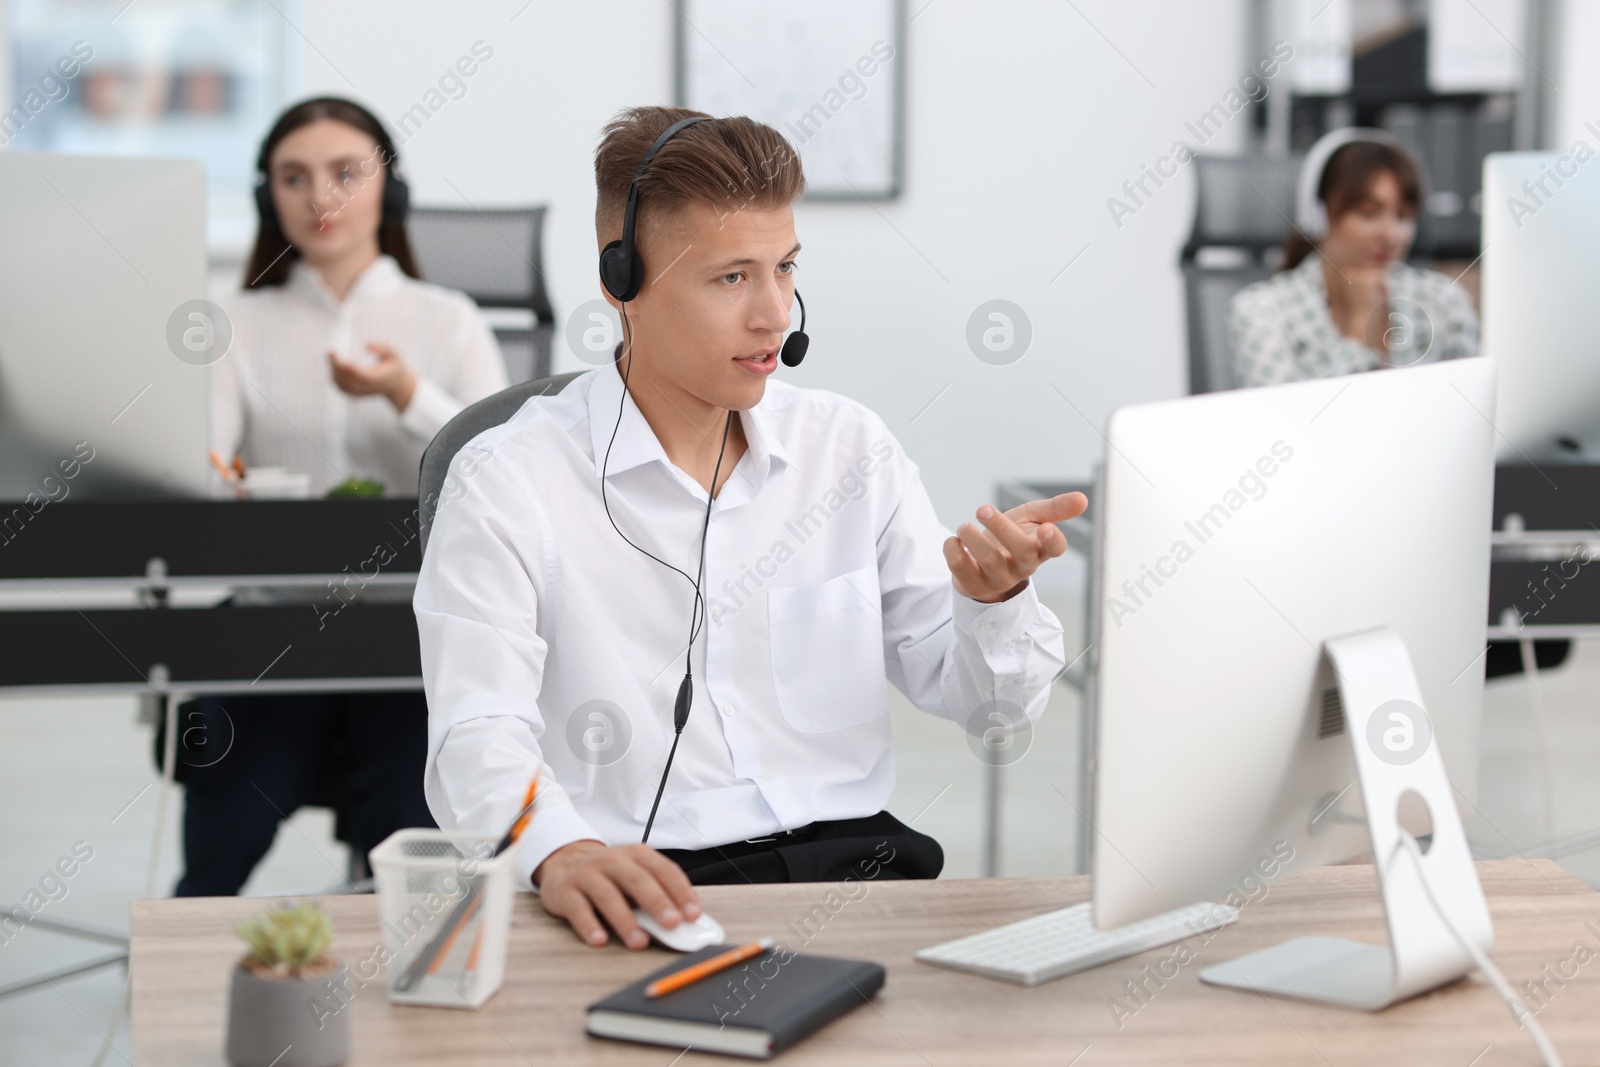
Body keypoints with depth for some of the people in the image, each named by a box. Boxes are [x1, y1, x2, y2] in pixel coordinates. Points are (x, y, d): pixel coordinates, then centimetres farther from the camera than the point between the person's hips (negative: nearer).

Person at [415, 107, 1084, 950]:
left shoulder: (851, 449, 13)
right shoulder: (507, 484, -2)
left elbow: (988, 704, 12)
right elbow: (478, 742, -14)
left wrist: (994, 598, -12)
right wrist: (559, 852, -37)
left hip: (851, 859, 3)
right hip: (652, 901, -3)